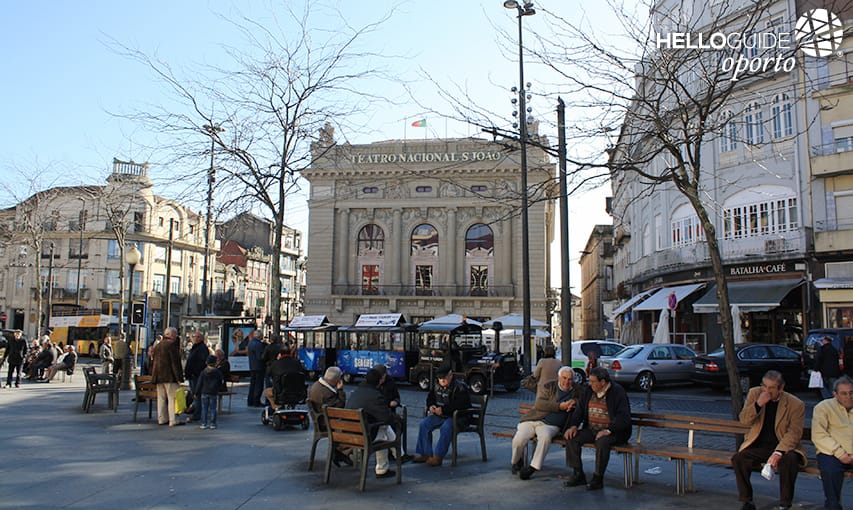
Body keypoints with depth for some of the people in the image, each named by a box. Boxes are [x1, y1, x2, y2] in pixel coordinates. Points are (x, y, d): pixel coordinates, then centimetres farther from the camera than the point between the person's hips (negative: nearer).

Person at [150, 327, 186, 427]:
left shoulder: (157, 346, 14)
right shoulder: (172, 345, -12)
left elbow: (153, 361, 19)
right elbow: (175, 363, -15)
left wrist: (154, 376, 25)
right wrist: (179, 378, -14)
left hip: (158, 376, 8)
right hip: (169, 377, -8)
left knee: (161, 398, 14)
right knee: (172, 398, -5)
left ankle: (162, 419, 18)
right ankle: (173, 420, -6)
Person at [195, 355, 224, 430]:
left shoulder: (203, 372, -3)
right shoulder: (218, 373, -4)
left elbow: (199, 384, -1)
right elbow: (220, 383, 3)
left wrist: (196, 393, 6)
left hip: (204, 393, 0)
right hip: (214, 393, 0)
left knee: (204, 409, 7)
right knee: (213, 409, 5)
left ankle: (204, 424, 7)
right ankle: (212, 424, 5)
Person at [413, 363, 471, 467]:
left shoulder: (460, 387, -14)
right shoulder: (436, 385, 8)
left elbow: (461, 405, -25)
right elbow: (430, 398, 22)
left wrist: (443, 409, -28)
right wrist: (431, 406, -4)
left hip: (455, 416, -7)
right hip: (439, 415, 7)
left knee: (446, 428, -34)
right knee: (423, 424, -12)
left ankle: (438, 457, -27)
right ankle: (425, 454, -7)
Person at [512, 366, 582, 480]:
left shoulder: (577, 392, 13)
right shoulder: (549, 386, 6)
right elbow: (539, 404, -5)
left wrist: (575, 402, -6)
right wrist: (560, 406, -12)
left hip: (550, 425, 0)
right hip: (532, 420, 0)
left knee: (545, 436, -36)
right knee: (518, 440, -24)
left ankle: (533, 467, -22)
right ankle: (516, 462, 9)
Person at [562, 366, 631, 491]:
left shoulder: (618, 393, -11)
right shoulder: (588, 391, 9)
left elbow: (624, 418, -17)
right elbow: (580, 410, 15)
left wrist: (608, 430, -29)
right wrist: (574, 425, -3)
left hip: (613, 432, -6)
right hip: (591, 429, 6)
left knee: (602, 441, -37)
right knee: (571, 437, -16)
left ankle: (598, 478, -19)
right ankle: (578, 475, -6)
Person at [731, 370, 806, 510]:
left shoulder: (796, 404, -8)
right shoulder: (755, 393, 0)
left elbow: (794, 433, -13)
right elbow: (744, 420, -5)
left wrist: (778, 452, -27)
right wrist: (758, 404, -22)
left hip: (783, 446, -2)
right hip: (758, 445, 2)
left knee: (789, 460, -34)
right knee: (738, 459, -24)